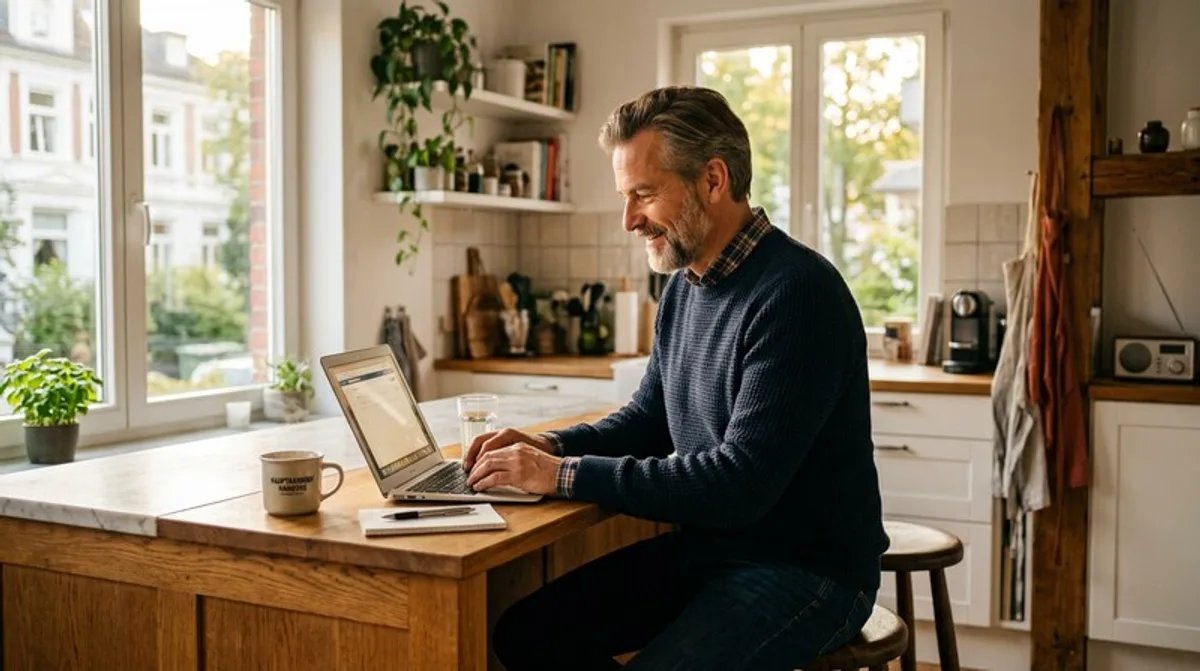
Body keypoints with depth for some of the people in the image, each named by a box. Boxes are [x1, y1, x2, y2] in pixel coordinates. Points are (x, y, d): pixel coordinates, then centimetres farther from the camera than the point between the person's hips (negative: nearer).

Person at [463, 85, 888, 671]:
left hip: (806, 565, -7)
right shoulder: (685, 285, 7)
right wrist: (551, 446, -2)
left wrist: (565, 475, -23)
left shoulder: (797, 292, -21)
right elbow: (648, 418, 18)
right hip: (704, 546, 8)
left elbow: (741, 481, -27)